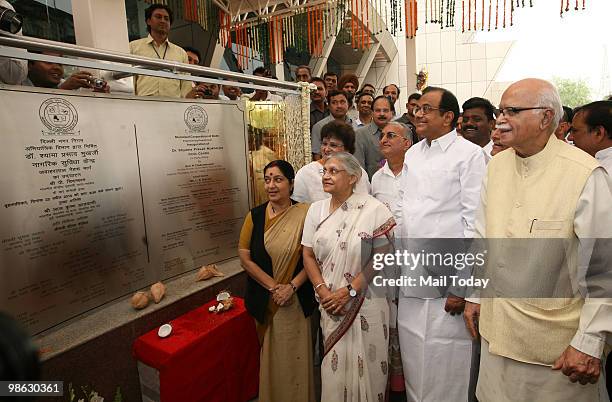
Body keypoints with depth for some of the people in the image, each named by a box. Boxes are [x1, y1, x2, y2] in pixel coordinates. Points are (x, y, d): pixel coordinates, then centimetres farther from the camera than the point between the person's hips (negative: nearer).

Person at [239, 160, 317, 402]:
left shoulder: (304, 214, -9)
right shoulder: (255, 216, -2)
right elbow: (245, 258, -4)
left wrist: (292, 286, -16)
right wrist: (274, 287, -11)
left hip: (296, 299, -2)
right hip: (263, 298, 2)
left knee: (295, 353, 9)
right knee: (269, 353, 15)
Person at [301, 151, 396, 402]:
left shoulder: (374, 209, -11)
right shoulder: (317, 210, 3)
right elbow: (308, 255, 5)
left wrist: (349, 291, -14)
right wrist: (323, 291, -7)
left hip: (366, 303, -3)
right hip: (330, 304, 3)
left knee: (366, 367, 11)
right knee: (334, 367, 13)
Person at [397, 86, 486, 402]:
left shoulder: (470, 154, -7)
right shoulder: (412, 154, 13)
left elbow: (474, 222, -12)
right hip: (410, 275, 6)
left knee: (446, 365, 5)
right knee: (412, 358, 17)